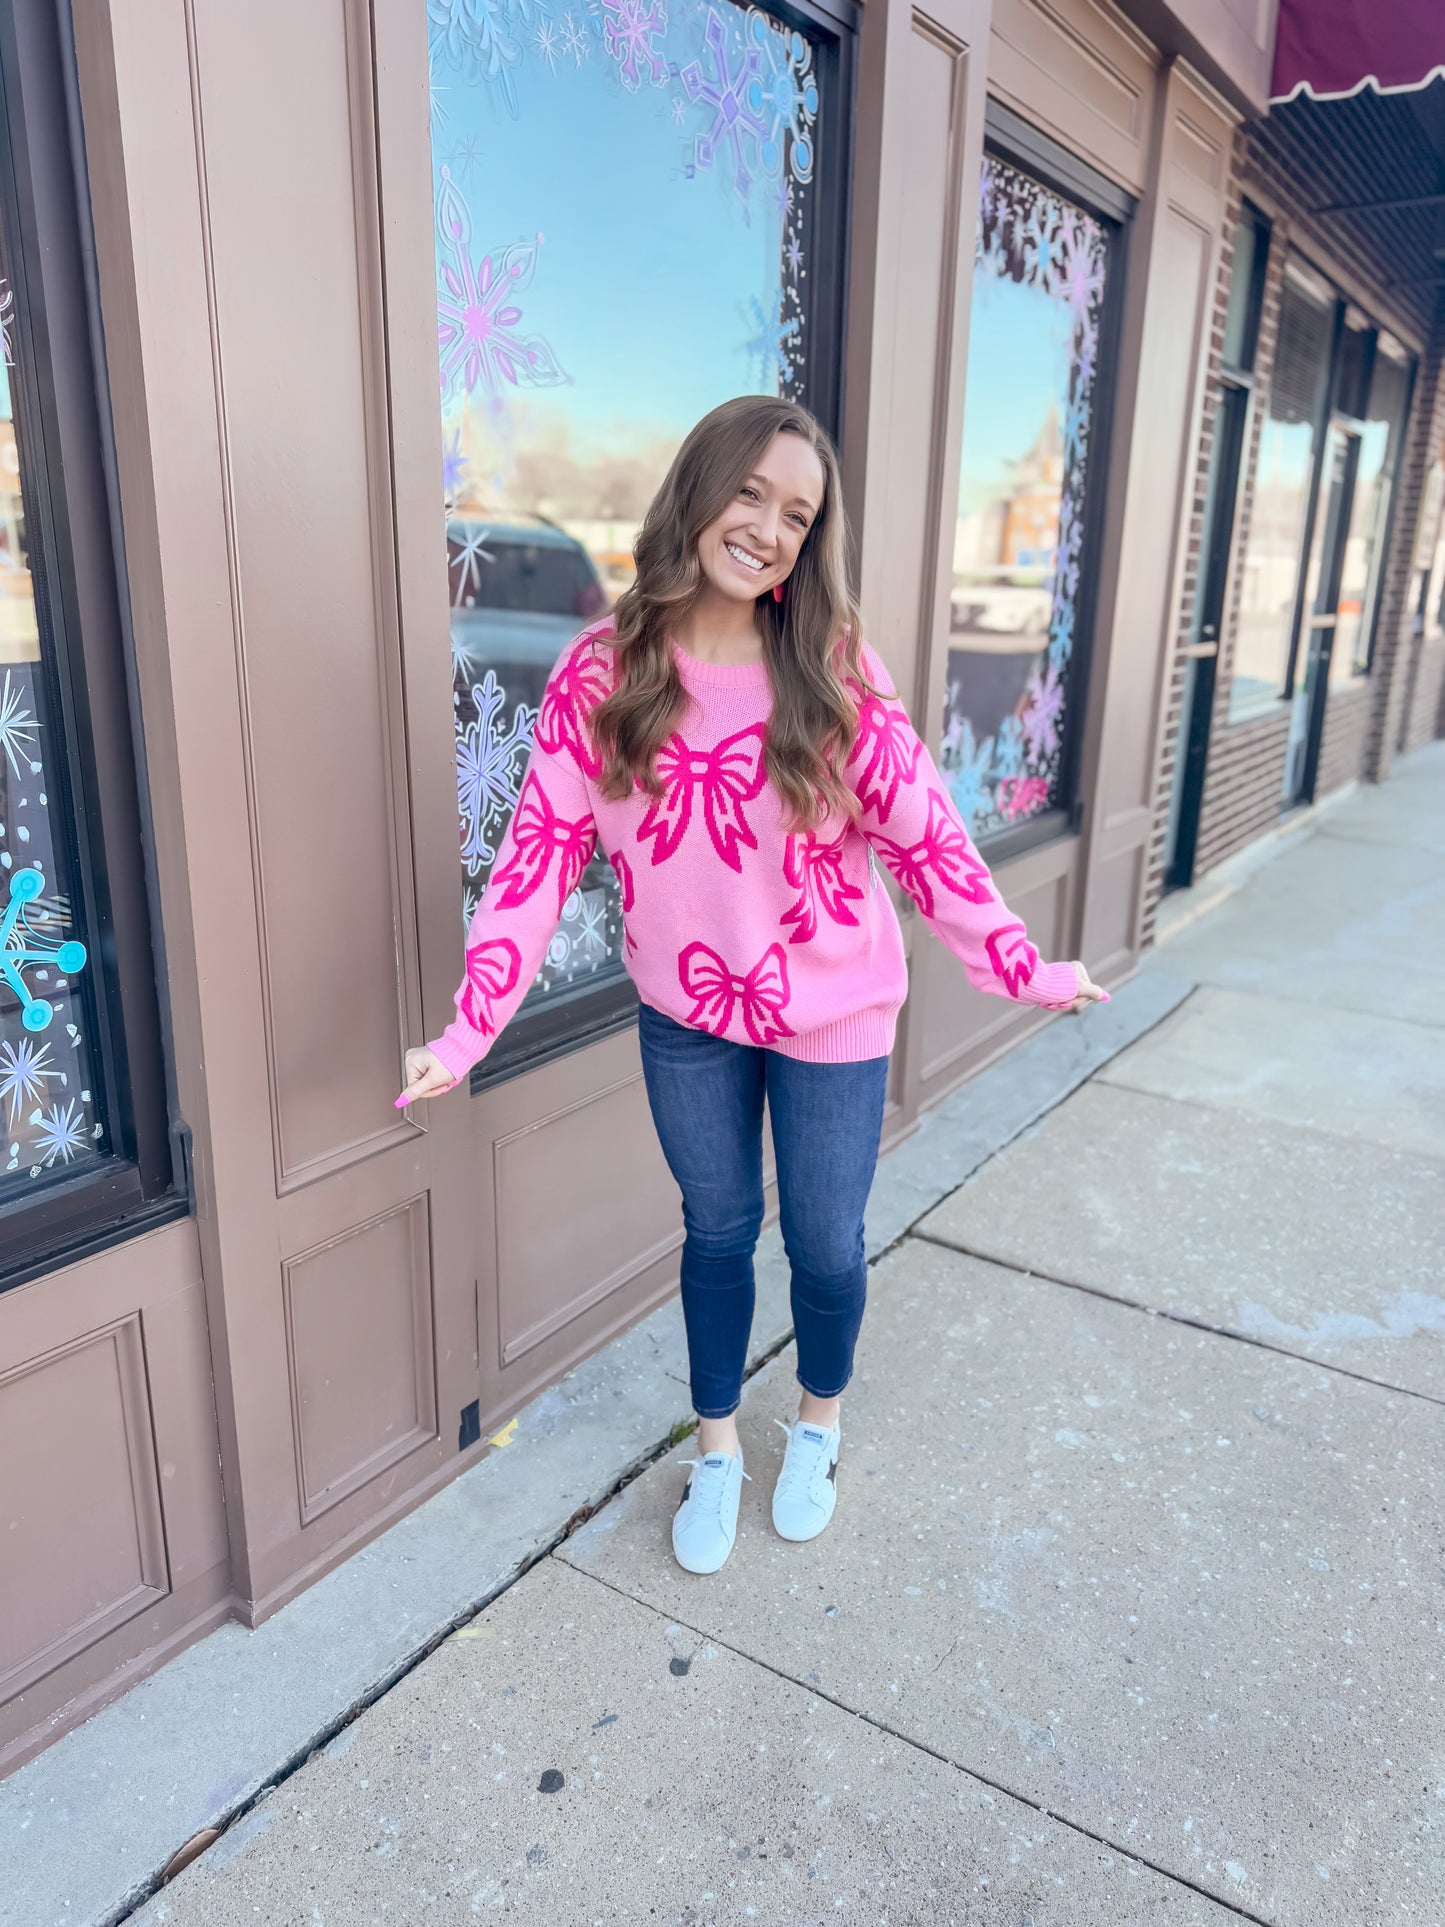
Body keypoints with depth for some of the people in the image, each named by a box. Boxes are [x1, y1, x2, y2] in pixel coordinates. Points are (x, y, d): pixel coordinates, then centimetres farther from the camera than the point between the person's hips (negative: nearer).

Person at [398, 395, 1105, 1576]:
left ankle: (818, 1425, 45)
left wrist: (1019, 968, -7)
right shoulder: (602, 674, -11)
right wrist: (470, 1030, -15)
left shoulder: (835, 671, -12)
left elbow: (923, 832, -7)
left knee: (826, 1245, 12)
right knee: (718, 1234, 18)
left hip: (832, 1014, -1)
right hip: (687, 1014, 1)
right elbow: (543, 848, -11)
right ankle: (717, 1448, 43)